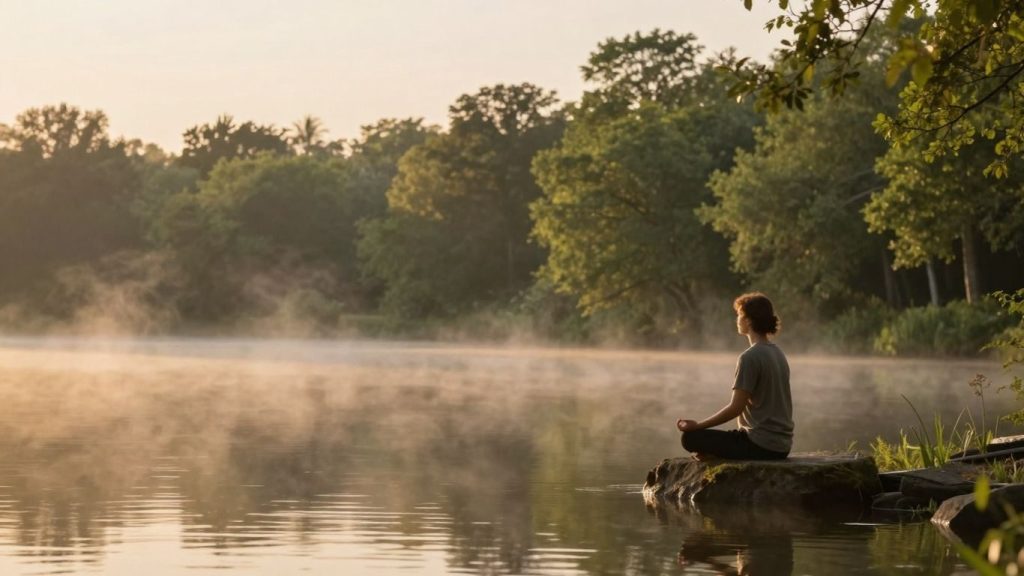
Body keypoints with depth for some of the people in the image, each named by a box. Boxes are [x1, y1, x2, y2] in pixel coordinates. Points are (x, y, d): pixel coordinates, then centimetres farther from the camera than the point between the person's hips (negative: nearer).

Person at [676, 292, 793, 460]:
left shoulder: (750, 358, -15)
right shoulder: (778, 354, 12)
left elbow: (735, 408, -17)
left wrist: (697, 426, -9)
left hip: (761, 445, -9)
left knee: (691, 437, -7)